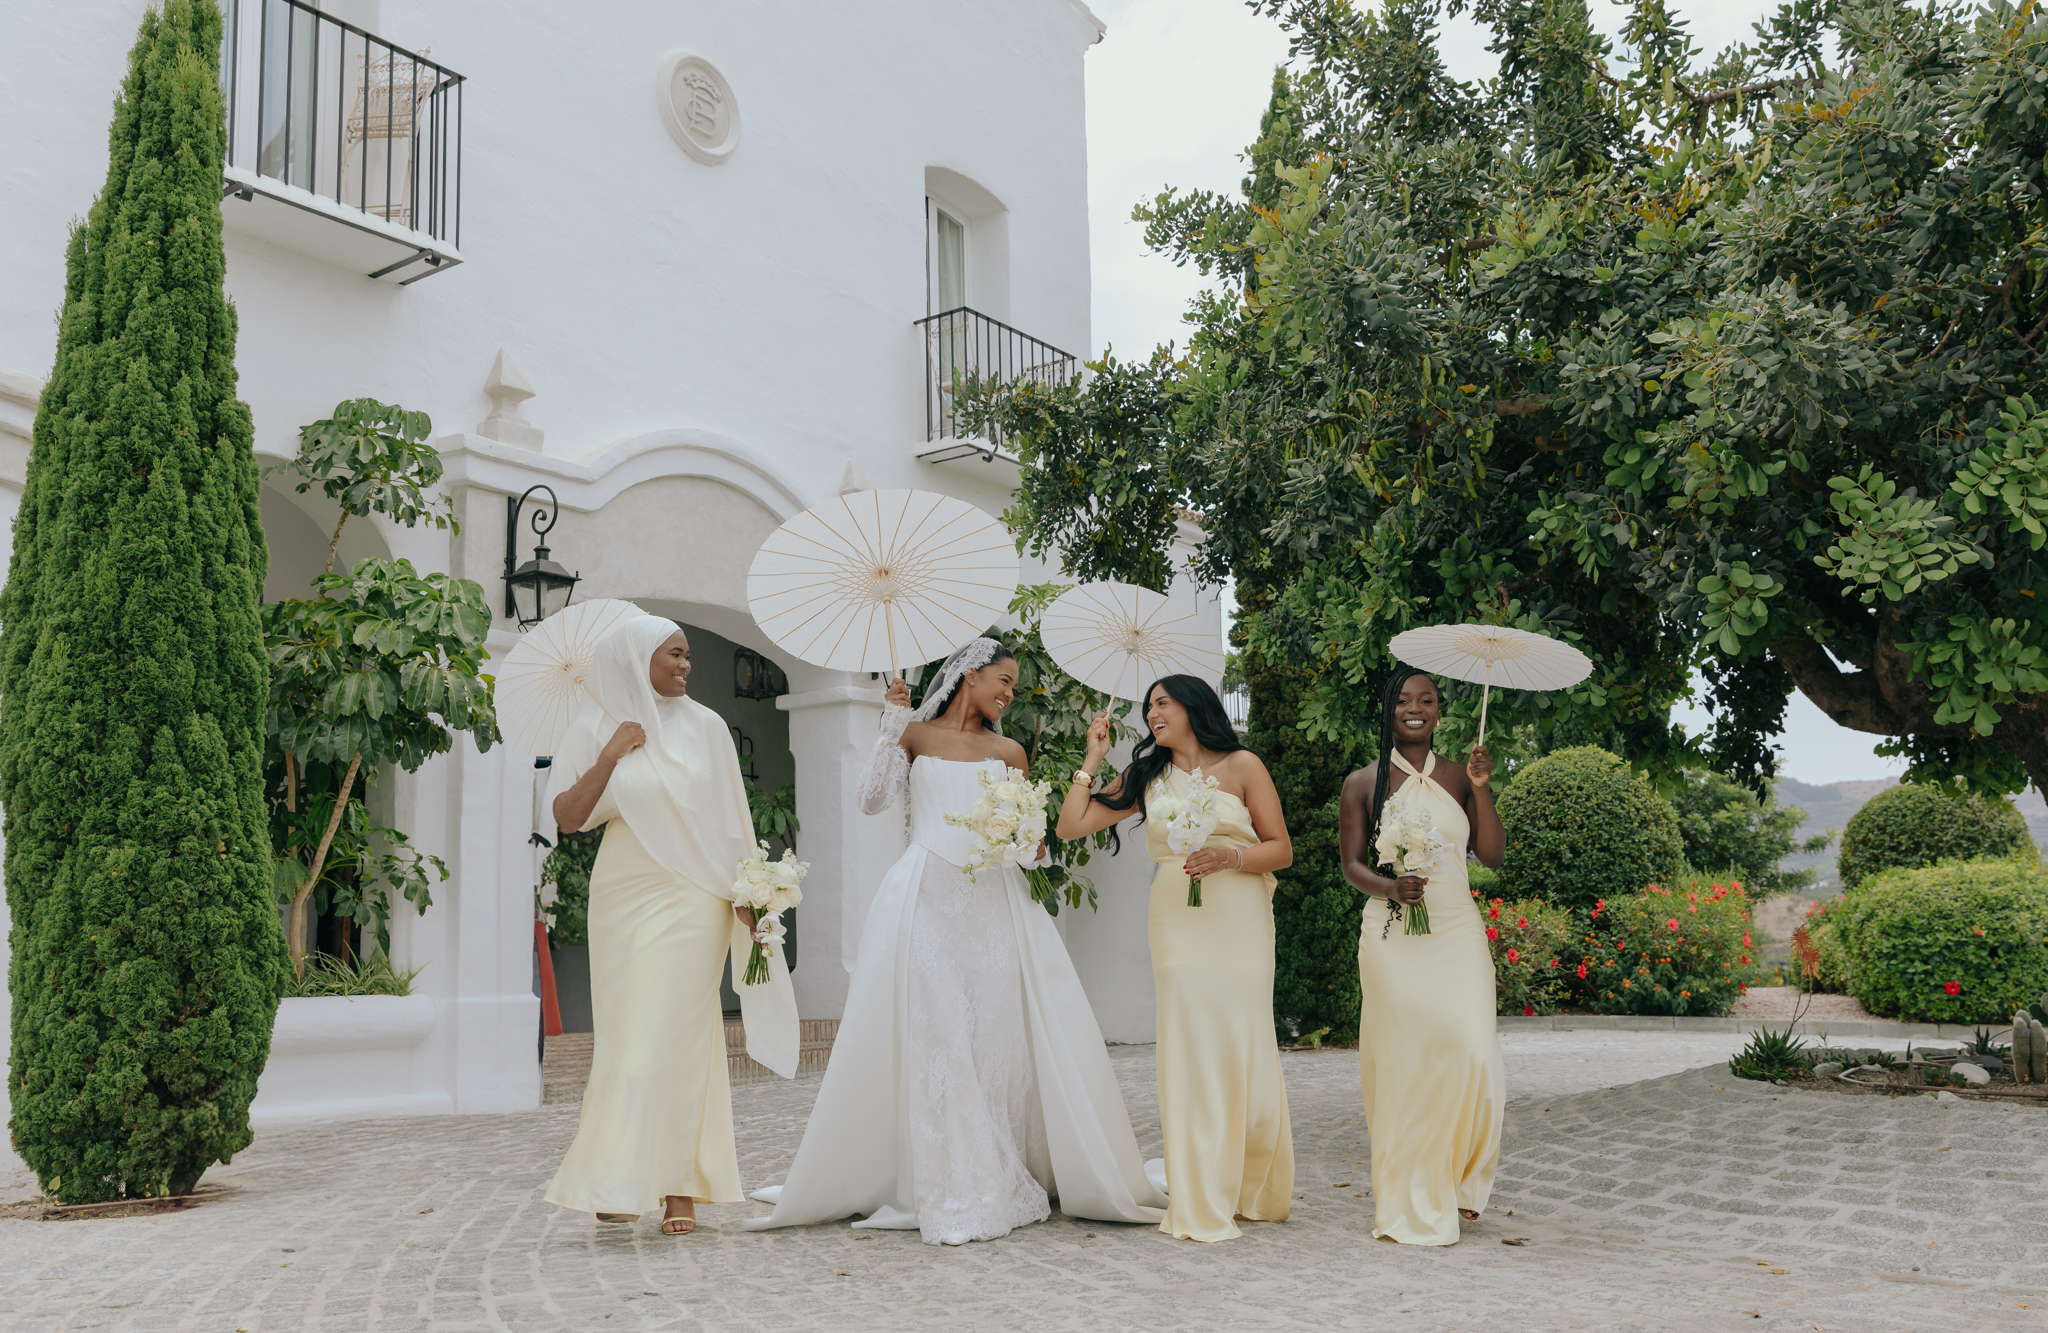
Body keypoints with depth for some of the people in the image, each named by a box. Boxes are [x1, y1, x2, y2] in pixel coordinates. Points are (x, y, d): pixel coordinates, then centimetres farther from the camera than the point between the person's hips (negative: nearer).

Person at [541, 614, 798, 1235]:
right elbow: (568, 817, 0)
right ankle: (620, 1182, 12)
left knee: (672, 1033, -6)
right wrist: (609, 756, -11)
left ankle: (677, 1185, -1)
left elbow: (731, 820, 7)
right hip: (621, 897, 1)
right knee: (625, 1036, 4)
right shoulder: (597, 727, 4)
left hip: (693, 899, -1)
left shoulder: (703, 725, 5)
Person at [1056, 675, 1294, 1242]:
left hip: (1238, 921, -2)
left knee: (1243, 1047, -3)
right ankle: (1200, 1206, 2)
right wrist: (1093, 758, 13)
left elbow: (1281, 849, 4)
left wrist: (1229, 857, -13)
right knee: (1188, 1048, -5)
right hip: (1176, 923, 2)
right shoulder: (1146, 779, 15)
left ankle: (1253, 1192, 18)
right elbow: (1071, 825, 12)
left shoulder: (1242, 765, 6)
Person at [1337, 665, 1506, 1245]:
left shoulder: (1458, 777, 11)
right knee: (1402, 1062, -5)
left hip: (1457, 934, 2)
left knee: (1471, 1055, -8)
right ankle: (1409, 1202, 6)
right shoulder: (1364, 782, 5)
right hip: (1392, 935, -2)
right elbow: (1351, 863, 3)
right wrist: (1389, 887, -16)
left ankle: (1459, 1181, 15)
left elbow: (1492, 853, 4)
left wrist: (1481, 789, -6)